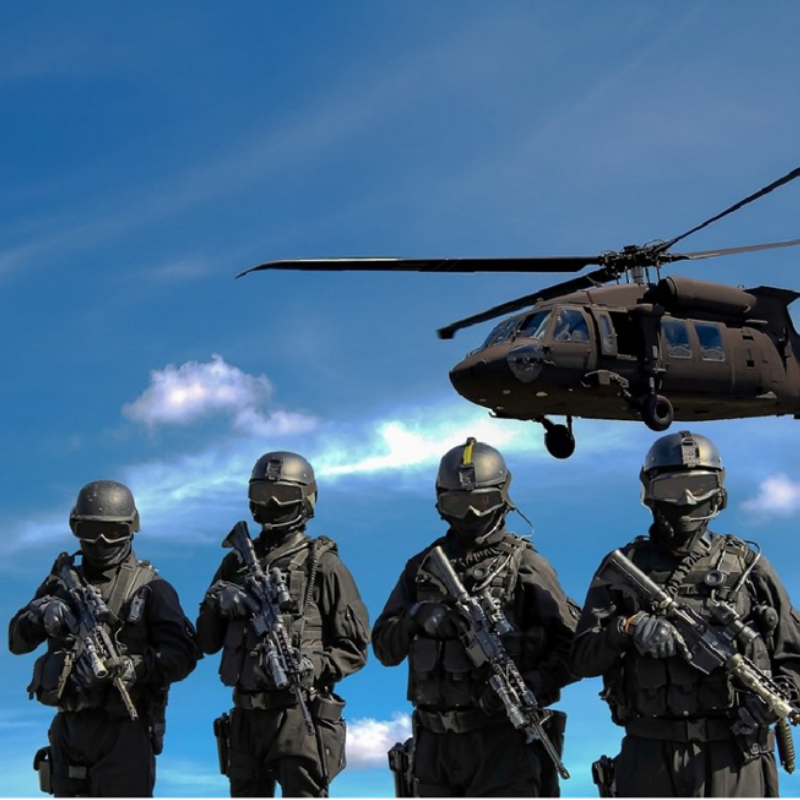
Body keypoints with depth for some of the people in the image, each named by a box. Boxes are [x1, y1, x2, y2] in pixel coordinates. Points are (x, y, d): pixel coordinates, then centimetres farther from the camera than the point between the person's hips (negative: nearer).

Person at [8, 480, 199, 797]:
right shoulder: (63, 581, 12)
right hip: (69, 727, 5)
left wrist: (128, 668, -25)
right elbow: (17, 641, 7)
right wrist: (42, 614, -13)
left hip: (123, 732, -5)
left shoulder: (150, 588, -2)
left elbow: (182, 654, -12)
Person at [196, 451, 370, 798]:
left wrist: (310, 668, -19)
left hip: (299, 715, -6)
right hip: (245, 716, 6)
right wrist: (218, 602, -7)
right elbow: (207, 643, 12)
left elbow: (355, 648, -2)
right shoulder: (237, 563, 13)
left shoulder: (323, 565, -1)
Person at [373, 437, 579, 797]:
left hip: (502, 740, -5)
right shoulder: (423, 567, 12)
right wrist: (416, 617, -11)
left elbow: (573, 646, -4)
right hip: (436, 741, 5)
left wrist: (531, 687, -19)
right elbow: (384, 648, 9)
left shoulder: (526, 566, -1)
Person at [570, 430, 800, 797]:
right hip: (649, 761, 1)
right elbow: (583, 659, 2)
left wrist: (770, 704, -8)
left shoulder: (746, 565, 9)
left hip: (732, 760, -1)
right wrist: (628, 627, -16)